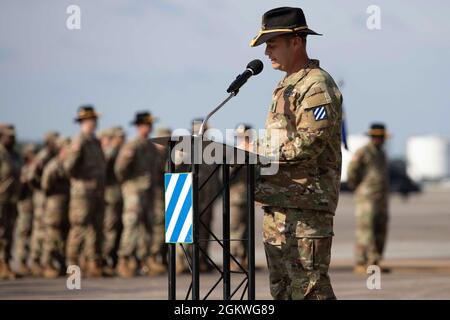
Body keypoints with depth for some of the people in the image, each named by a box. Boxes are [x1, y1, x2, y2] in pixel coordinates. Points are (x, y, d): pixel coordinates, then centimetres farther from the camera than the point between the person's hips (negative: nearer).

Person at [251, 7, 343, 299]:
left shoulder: (317, 85, -10)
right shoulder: (286, 87, 22)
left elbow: (309, 143, -20)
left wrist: (261, 156, -16)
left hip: (307, 201, -10)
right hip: (278, 203, 10)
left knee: (309, 286, -12)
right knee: (281, 286, 10)